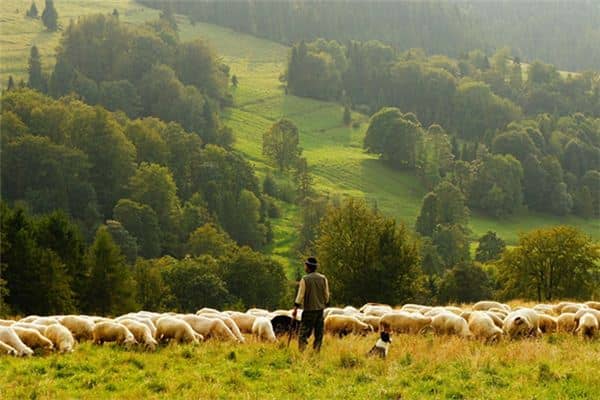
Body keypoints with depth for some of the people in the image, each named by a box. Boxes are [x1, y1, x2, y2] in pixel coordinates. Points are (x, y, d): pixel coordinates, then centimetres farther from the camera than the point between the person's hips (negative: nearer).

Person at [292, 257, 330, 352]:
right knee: (318, 334, 9)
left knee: (304, 333, -3)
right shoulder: (323, 278, 3)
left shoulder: (305, 279, -9)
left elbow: (300, 295, -10)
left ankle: (301, 352, -12)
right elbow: (326, 295, 6)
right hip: (320, 309, 4)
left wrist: (295, 308, -5)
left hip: (308, 310, -4)